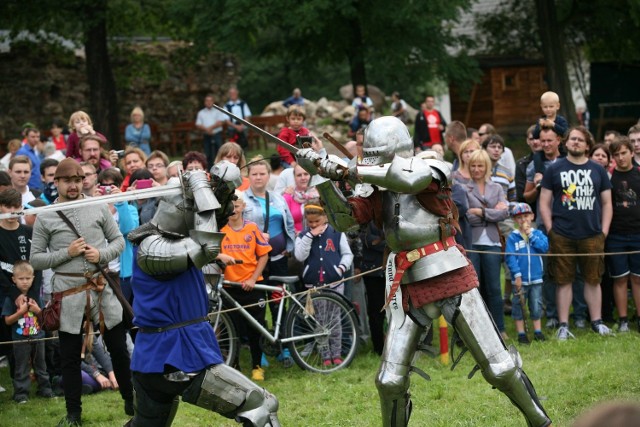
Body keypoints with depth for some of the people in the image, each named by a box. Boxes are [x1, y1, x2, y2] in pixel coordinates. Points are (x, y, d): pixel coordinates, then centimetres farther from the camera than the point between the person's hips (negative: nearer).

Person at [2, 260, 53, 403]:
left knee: (40, 364, 14)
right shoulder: (11, 299, -8)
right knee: (22, 368, 0)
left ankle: (44, 388, 22)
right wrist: (21, 312, -21)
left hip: (38, 337, 4)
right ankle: (21, 393, 3)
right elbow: (8, 320, -9)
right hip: (20, 340, -4)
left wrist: (37, 310, -13)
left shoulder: (36, 296, 3)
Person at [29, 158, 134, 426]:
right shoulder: (45, 217, -2)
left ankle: (131, 401, 26)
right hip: (67, 290, -1)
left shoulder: (98, 208, 2)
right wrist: (66, 253, -13)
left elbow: (118, 241, 9)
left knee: (118, 348, 10)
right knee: (70, 356, 6)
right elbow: (35, 260, 0)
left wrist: (102, 255, -10)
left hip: (102, 286, 1)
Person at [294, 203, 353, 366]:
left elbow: (347, 253, 7)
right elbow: (300, 256, -10)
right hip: (314, 286, 1)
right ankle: (325, 356, 8)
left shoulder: (336, 233, 3)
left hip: (335, 284, -1)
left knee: (335, 320, 3)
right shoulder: (303, 236, 5)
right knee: (320, 322, 2)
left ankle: (336, 354, 11)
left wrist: (341, 267, -10)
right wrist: (310, 236, -13)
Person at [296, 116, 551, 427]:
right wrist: (322, 176, -10)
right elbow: (342, 219, 1)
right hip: (411, 290, 5)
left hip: (452, 280, -5)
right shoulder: (378, 193, 9)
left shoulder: (430, 170, -6)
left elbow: (408, 180, -27)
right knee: (390, 381, 0)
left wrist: (352, 171, -24)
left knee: (499, 368, -1)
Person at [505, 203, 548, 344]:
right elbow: (510, 257, -8)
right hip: (520, 280, -2)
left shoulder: (537, 234, 3)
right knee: (518, 306, 4)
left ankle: (538, 331, 17)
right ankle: (521, 333, 11)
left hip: (536, 279, 2)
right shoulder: (513, 237, -4)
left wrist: (530, 234, -11)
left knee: (536, 306, 8)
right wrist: (517, 274, -14)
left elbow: (544, 247, -13)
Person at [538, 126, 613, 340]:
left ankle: (597, 321, 18)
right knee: (564, 280, 3)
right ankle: (563, 325, 8)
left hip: (592, 236, 2)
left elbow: (606, 202, 12)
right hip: (562, 237, -1)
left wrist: (604, 231, 3)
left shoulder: (597, 170, 10)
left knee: (593, 279, 8)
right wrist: (551, 230, -4)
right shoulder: (554, 169, 5)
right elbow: (544, 203, 4)